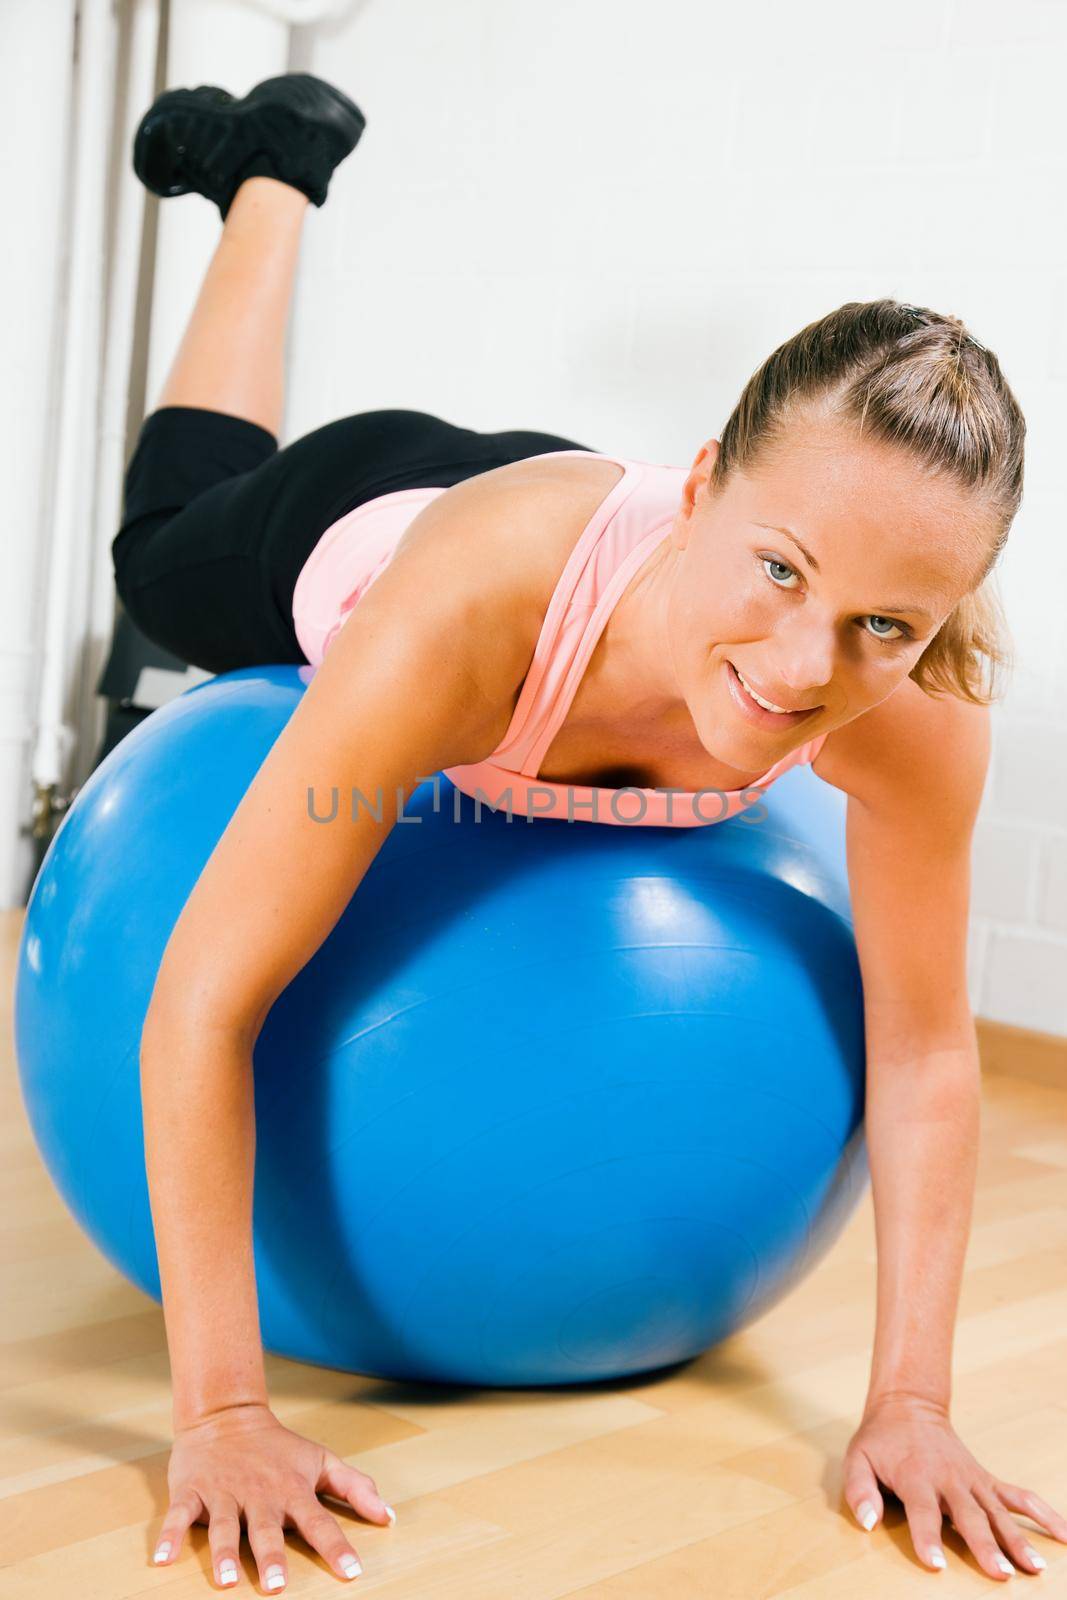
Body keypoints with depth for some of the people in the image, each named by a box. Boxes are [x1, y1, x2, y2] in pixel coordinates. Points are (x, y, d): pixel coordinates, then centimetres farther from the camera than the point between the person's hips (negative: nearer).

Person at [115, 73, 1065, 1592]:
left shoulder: (916, 715, -43)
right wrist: (221, 1412, -46)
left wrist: (910, 1400, -32)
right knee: (165, 540, 35)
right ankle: (271, 164, 51)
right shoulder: (467, 607, -53)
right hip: (349, 529, -2)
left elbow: (924, 1049, -29)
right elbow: (200, 1008, -47)